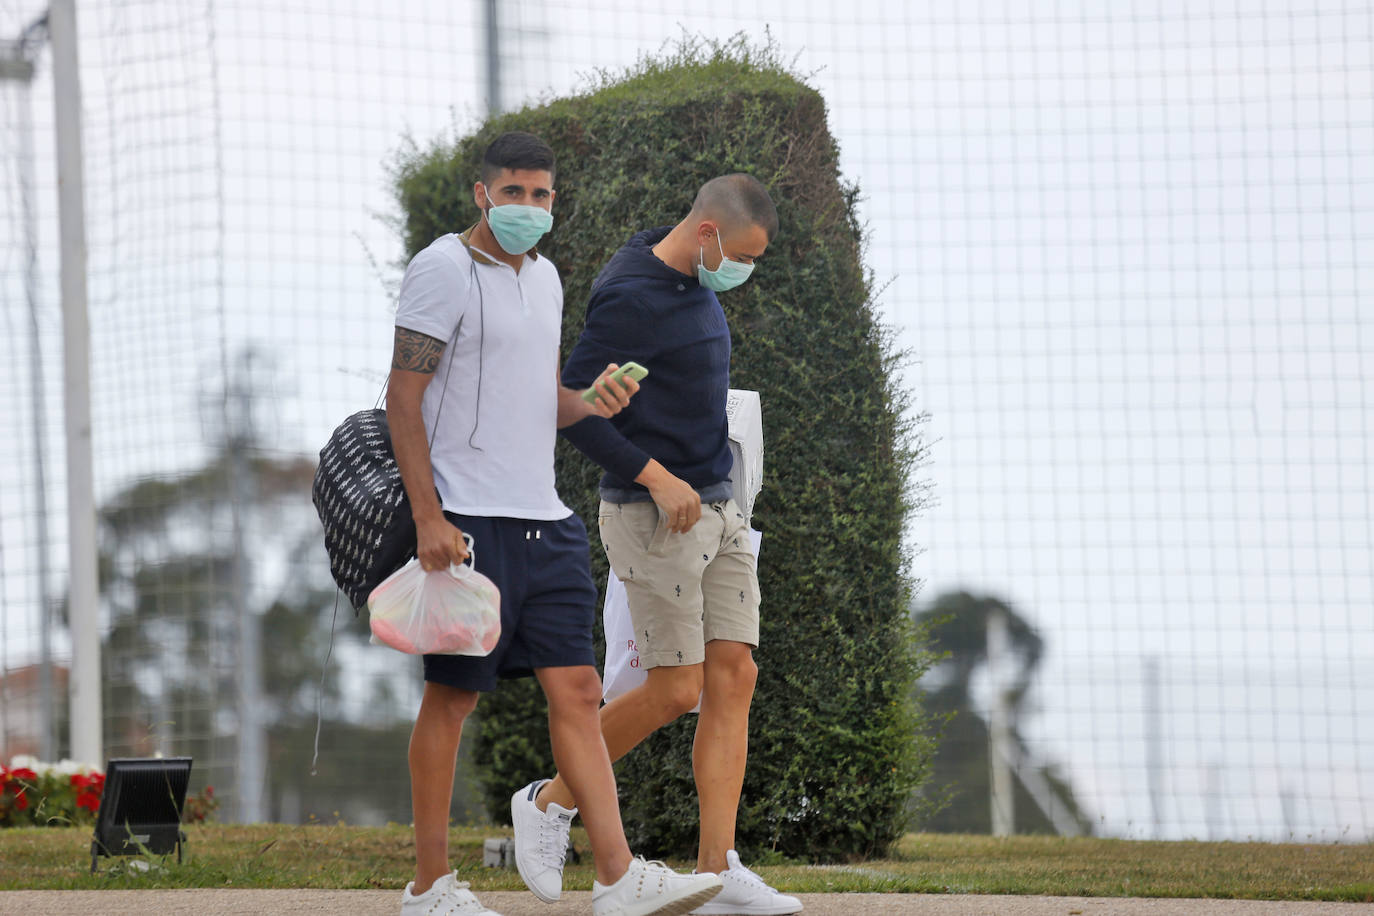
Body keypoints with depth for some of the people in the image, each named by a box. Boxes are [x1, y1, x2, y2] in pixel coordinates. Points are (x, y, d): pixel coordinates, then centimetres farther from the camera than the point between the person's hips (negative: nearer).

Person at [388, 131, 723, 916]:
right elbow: (405, 399, -11)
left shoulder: (544, 277, 18)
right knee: (453, 696, -2)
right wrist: (428, 518, -18)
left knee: (577, 690, 1)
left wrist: (589, 403, 3)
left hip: (544, 519, 7)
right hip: (468, 519, -7)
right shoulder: (445, 270, -6)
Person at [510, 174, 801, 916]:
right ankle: (550, 803, 15)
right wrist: (657, 480, -23)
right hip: (649, 519, -9)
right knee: (676, 693, -7)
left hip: (713, 512, 9)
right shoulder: (629, 299, -18)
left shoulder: (692, 286, 11)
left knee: (733, 679, -1)